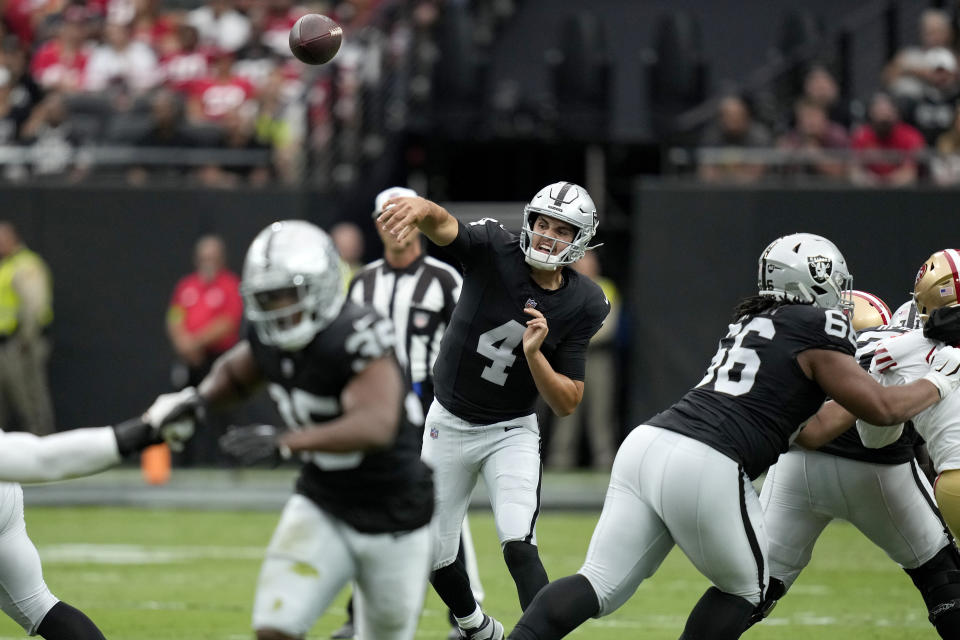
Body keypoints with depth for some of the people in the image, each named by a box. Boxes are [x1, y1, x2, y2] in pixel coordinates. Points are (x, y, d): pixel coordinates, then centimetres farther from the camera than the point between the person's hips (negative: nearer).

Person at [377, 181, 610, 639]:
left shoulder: (581, 306, -13)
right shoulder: (494, 250, -18)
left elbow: (566, 404, -11)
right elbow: (441, 224, -40)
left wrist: (534, 353, -29)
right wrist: (419, 209, -64)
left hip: (511, 432, -1)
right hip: (449, 425, 1)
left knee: (518, 547, -24)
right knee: (434, 558, 12)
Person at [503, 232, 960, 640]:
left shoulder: (751, 323, 29)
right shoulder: (817, 330, 4)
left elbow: (805, 432, 34)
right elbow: (883, 409, 8)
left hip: (646, 441, 7)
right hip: (704, 469, -7)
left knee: (601, 587, 5)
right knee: (744, 588, 16)